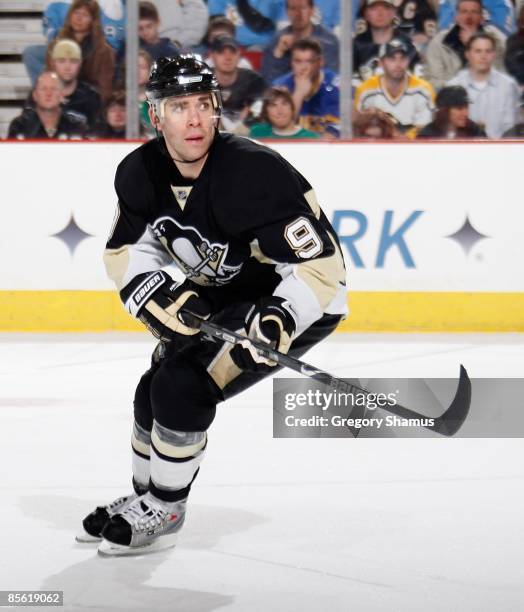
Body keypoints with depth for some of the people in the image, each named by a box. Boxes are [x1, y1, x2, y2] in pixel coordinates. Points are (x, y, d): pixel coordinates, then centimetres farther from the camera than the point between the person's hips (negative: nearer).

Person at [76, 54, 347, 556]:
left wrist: (279, 321, -46)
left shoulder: (252, 172, -33)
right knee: (153, 390, 10)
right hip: (220, 294, 8)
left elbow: (322, 265, -32)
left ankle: (163, 513, 1)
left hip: (292, 301, -8)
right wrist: (156, 295, -19)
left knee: (183, 387, -18)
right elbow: (126, 251, 1)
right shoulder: (141, 173, -11)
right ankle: (144, 499, 34)